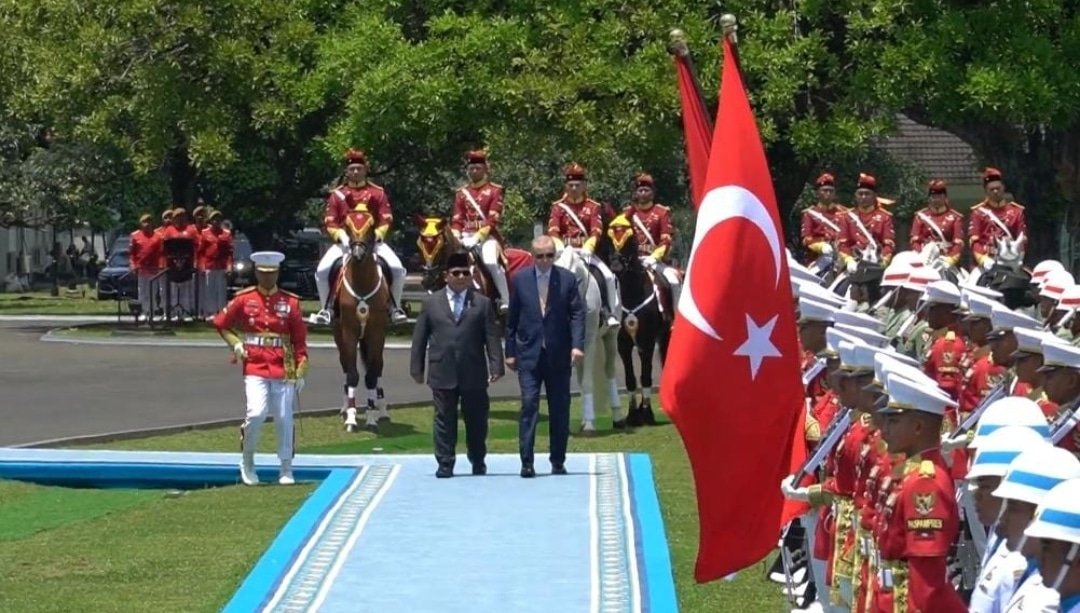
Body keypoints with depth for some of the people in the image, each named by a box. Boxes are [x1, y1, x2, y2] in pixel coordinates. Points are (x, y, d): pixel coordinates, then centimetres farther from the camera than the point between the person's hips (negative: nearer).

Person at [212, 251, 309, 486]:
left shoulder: (290, 302, 3)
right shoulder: (244, 299, 2)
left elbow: (300, 339, 5)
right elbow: (220, 323, 13)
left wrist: (301, 373, 1)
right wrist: (235, 344, -2)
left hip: (283, 370, 1)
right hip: (255, 368, -1)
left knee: (284, 419, 3)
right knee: (257, 413, -16)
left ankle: (286, 470, 13)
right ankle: (247, 462, 6)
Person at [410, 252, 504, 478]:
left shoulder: (482, 303, 6)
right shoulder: (431, 303, 9)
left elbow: (492, 338, 1)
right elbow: (420, 338, 8)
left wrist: (496, 366, -8)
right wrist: (417, 367, 3)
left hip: (473, 374, 0)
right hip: (442, 373, 0)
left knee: (476, 420, 8)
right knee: (444, 420, 2)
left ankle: (478, 462, 24)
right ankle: (445, 463, 7)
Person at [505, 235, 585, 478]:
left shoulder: (567, 279, 1)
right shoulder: (520, 279, 3)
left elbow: (577, 314, -2)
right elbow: (512, 318, 7)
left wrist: (577, 345, -15)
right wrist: (510, 351, 5)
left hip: (558, 355, 1)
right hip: (529, 354, -1)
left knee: (560, 410, 6)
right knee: (529, 405, -8)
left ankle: (558, 462, 15)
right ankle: (526, 462, -7)